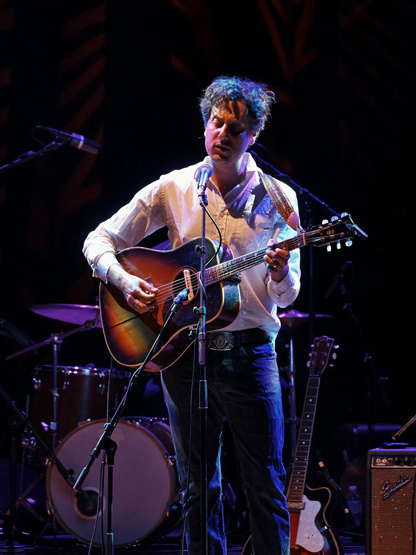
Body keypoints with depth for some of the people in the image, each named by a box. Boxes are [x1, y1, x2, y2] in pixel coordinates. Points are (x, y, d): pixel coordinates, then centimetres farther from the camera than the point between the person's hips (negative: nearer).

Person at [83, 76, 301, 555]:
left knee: (267, 486, -1)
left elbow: (284, 297, 1)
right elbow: (99, 240, 7)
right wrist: (124, 280, -11)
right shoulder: (174, 188, 4)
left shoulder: (277, 199, 1)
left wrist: (281, 273, -22)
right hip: (184, 353, 1)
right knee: (198, 486, 8)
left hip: (249, 352, -1)